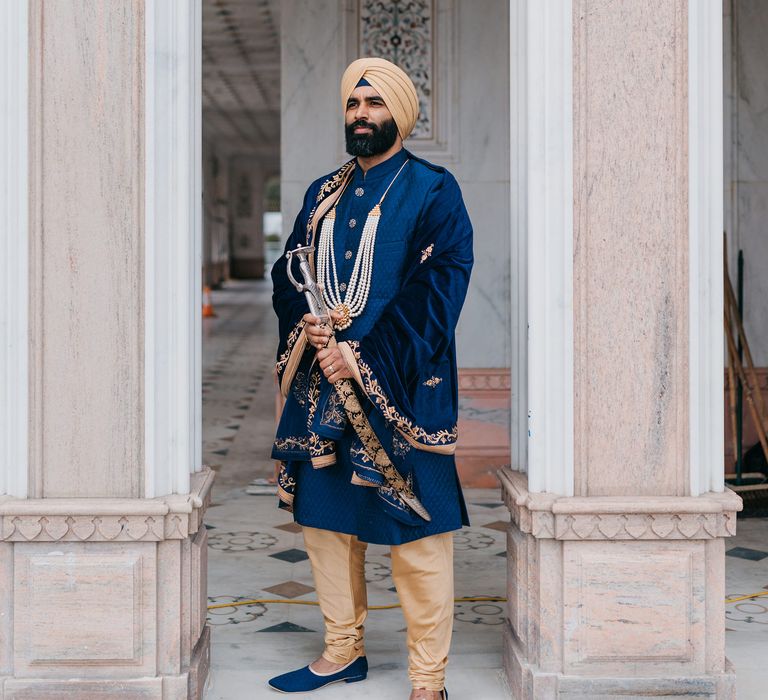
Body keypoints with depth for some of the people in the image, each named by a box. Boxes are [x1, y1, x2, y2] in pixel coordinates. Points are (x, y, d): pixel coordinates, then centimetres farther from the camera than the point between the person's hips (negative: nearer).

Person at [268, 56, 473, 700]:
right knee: (325, 518, 12)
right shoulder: (323, 194, 16)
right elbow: (287, 273, 15)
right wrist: (307, 323, -7)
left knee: (417, 533, -3)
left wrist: (362, 352, -17)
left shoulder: (433, 190, -3)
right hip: (321, 384, 6)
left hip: (398, 388, -6)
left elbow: (438, 289, -12)